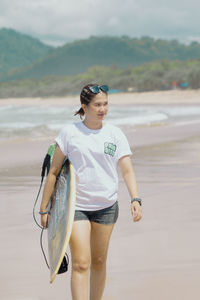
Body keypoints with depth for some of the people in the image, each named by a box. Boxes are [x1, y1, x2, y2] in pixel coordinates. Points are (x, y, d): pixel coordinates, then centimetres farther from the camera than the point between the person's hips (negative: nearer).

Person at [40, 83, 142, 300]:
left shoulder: (115, 134, 2)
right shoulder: (70, 132, -3)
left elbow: (127, 170, -2)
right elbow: (54, 171, 1)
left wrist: (135, 199, -19)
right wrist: (44, 208, 0)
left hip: (106, 206, 3)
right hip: (76, 206, -3)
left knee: (99, 261, 13)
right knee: (80, 264, -12)